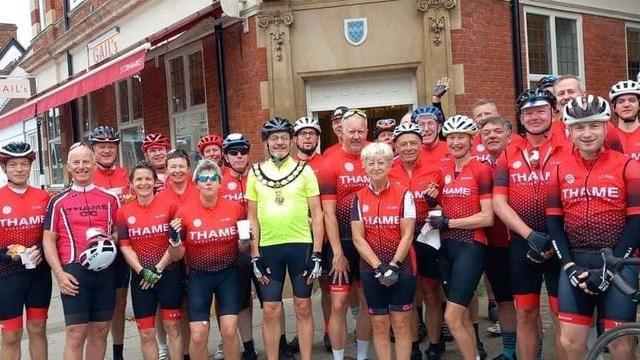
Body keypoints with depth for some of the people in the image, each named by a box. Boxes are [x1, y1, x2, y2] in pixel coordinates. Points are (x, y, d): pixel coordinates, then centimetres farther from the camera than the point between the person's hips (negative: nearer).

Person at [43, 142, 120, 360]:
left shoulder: (110, 199, 10)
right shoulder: (58, 201, 5)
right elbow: (48, 239, 3)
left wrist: (109, 240, -7)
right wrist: (59, 273, -8)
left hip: (105, 270, 3)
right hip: (74, 271, -2)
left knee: (100, 331, 10)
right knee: (75, 334, -3)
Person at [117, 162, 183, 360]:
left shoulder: (169, 205, -3)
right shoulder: (124, 211, 2)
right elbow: (125, 246, 0)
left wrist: (158, 269, -10)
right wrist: (142, 271, -12)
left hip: (169, 274, -2)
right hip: (140, 277, 2)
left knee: (172, 328, 6)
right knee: (146, 333, 7)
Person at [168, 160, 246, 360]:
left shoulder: (234, 208, -5)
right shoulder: (184, 211, -9)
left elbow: (241, 248, 8)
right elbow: (176, 256, -3)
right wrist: (174, 240, -22)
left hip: (228, 274, 1)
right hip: (197, 277, -1)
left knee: (229, 330, -5)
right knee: (198, 336, -2)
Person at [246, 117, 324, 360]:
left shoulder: (304, 171, 1)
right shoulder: (255, 172, 5)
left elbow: (317, 214, 1)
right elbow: (253, 216, 7)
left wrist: (317, 253, -4)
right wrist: (255, 255, 2)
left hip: (301, 245, -1)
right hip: (268, 247, 1)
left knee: (303, 308, 8)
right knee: (271, 311, 6)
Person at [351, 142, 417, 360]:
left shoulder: (403, 194, -3)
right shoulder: (359, 198, 3)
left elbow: (408, 235, -5)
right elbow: (358, 238, -2)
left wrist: (393, 265, -13)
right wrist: (379, 266, -11)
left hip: (402, 266, -2)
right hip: (371, 268, 2)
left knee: (401, 322, 3)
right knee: (379, 323, 8)